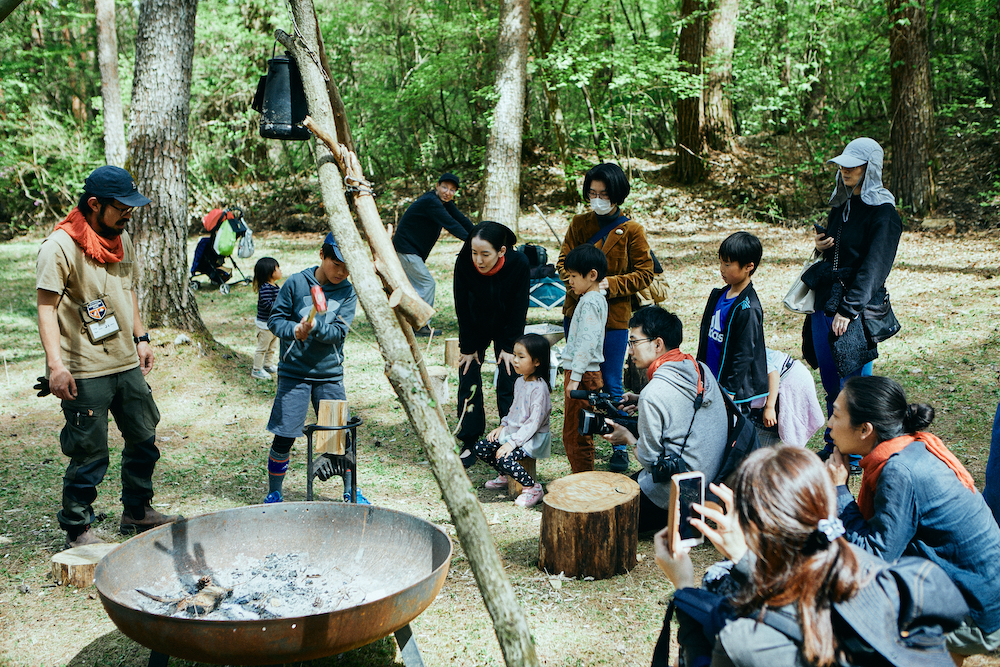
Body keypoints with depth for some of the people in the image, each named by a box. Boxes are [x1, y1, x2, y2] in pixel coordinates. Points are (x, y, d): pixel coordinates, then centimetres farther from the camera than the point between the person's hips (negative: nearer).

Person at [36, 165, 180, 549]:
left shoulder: (122, 239, 11)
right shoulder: (60, 247, -14)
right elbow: (46, 306, -17)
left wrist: (140, 338, 20)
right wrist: (55, 364, -24)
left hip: (127, 364, 8)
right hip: (85, 372, -8)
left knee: (144, 439, 15)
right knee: (89, 453, -2)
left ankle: (137, 512, 33)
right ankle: (77, 529, 15)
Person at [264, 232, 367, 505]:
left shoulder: (347, 292, -1)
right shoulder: (296, 283, -4)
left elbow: (339, 331, -9)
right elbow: (275, 319, -1)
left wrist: (315, 326, -28)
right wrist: (294, 330, -22)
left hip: (330, 374, 1)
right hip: (293, 372, -1)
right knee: (283, 436, 0)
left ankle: (350, 491, 24)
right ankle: (274, 493, 19)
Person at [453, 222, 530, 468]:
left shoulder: (519, 263, -30)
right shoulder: (463, 263, -28)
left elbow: (519, 308, -17)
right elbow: (462, 308, -15)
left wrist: (509, 346, -13)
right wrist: (468, 347, -9)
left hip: (506, 329, -1)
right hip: (475, 329, 1)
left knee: (508, 382, -6)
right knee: (468, 381, -2)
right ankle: (470, 444, 7)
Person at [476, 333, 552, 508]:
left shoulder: (539, 388, -20)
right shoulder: (519, 382, 8)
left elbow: (534, 422, -23)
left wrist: (512, 443, -26)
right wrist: (502, 426, 8)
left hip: (533, 437, -9)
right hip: (513, 431, 9)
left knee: (504, 459, -29)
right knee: (480, 448, 1)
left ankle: (533, 488, -9)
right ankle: (506, 477, 23)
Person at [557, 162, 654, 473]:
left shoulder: (631, 230, -5)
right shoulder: (579, 223, 6)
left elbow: (645, 274, -4)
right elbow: (563, 262, 8)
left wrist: (610, 284, -17)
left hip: (614, 318, -4)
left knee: (611, 385, -1)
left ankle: (621, 446, 10)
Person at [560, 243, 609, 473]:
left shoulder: (590, 302, -16)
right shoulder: (598, 299, 15)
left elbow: (587, 342, -24)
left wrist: (575, 377, -25)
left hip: (583, 376, -10)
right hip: (588, 375, 10)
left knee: (574, 435, -4)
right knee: (580, 433, 16)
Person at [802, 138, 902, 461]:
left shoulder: (882, 212, -10)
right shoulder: (841, 203, 13)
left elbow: (872, 268, -16)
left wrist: (848, 310, -20)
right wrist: (821, 245, 2)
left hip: (857, 308, -7)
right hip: (824, 301, 7)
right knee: (831, 382, 14)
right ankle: (832, 448, 27)